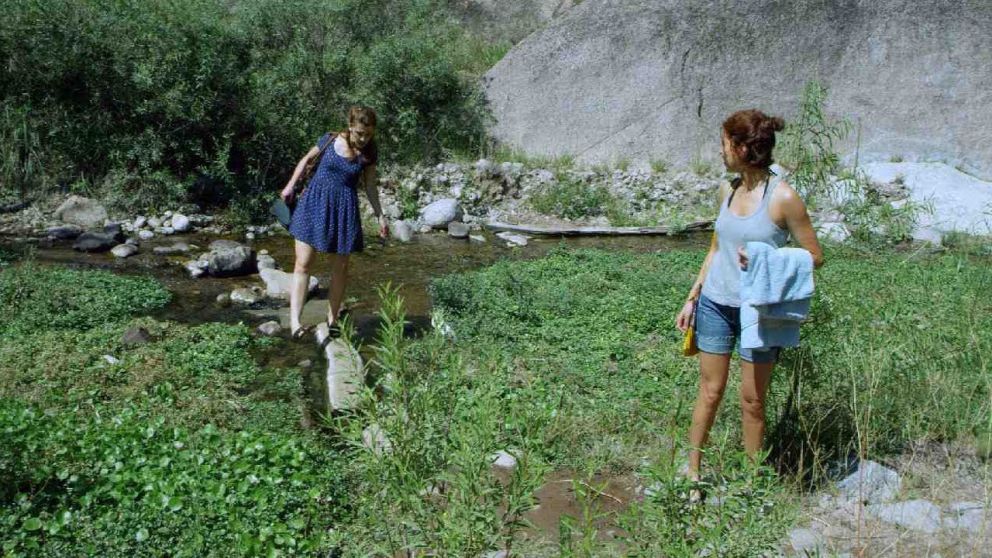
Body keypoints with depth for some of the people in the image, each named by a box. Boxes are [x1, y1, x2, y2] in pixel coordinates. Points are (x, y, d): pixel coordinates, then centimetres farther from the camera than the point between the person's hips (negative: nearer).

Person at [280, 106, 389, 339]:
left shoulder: (369, 153, -4)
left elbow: (370, 185, 7)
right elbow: (307, 159, 10)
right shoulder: (330, 140, -7)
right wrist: (290, 185, 11)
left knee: (340, 267, 7)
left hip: (344, 209, 1)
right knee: (303, 263, -7)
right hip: (314, 203, -1)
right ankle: (295, 321, -10)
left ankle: (333, 318, 23)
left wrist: (380, 216, 5)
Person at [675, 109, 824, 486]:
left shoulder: (783, 197, -13)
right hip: (715, 303, 5)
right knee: (710, 391, 12)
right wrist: (692, 298, 13)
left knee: (752, 400, 8)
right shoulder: (728, 190, 5)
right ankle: (692, 472, 23)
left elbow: (814, 256, -8)